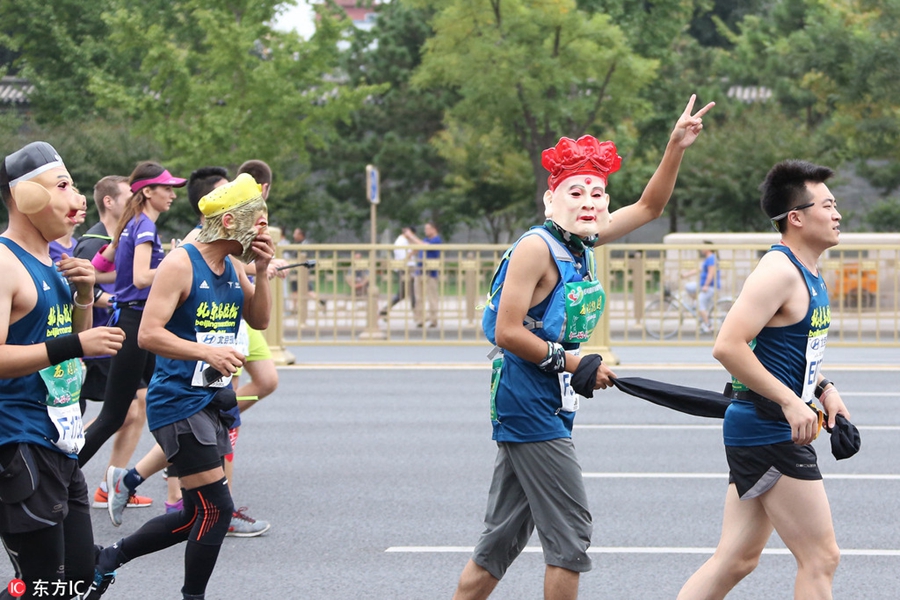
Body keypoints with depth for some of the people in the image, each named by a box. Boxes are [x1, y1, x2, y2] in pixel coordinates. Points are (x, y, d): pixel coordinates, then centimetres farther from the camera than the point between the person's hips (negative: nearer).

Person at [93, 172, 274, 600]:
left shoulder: (231, 268, 9)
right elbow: (148, 334, -20)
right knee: (216, 509, -10)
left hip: (211, 403, 9)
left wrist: (262, 272, -1)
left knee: (197, 516, 13)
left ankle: (109, 557, 28)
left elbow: (259, 320, 14)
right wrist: (207, 352, -29)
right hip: (178, 404, -9)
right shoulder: (181, 264, -15)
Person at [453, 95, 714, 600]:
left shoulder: (584, 241, 9)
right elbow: (508, 333, -17)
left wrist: (676, 149, 11)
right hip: (529, 407, -9)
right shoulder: (536, 247, -14)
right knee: (570, 531, -6)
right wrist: (572, 363, -14)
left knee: (503, 539, 12)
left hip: (550, 408, 9)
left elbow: (649, 206, 20)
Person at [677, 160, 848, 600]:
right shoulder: (778, 271, -17)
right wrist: (790, 401, -25)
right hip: (768, 431, -10)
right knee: (820, 559, -4)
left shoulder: (809, 273, 14)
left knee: (736, 560, 12)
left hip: (778, 429, 10)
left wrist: (823, 388, 13)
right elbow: (728, 346, -26)